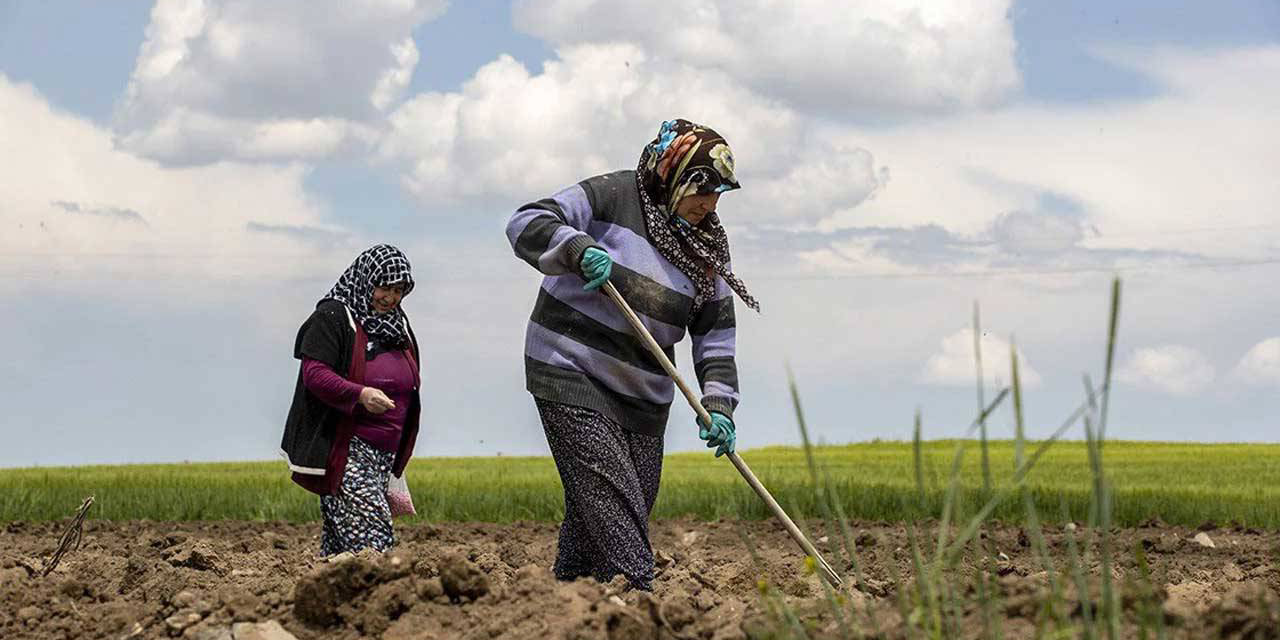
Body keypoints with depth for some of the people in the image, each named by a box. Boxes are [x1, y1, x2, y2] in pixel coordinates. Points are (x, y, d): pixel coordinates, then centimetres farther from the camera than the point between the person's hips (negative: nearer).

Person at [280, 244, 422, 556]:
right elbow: (314, 373, -14)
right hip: (343, 450, -7)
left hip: (383, 454, 7)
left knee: (340, 541, 5)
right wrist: (360, 395, -31)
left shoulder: (398, 326, 19)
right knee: (372, 537, -20)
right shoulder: (332, 317, -5)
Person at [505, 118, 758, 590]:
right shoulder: (612, 198, -8)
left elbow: (716, 337, 9)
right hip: (571, 374, -6)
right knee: (609, 494, -17)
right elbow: (526, 224, -15)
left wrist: (718, 404, -6)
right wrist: (578, 249, -33)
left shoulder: (708, 251, 10)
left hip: (643, 393, 7)